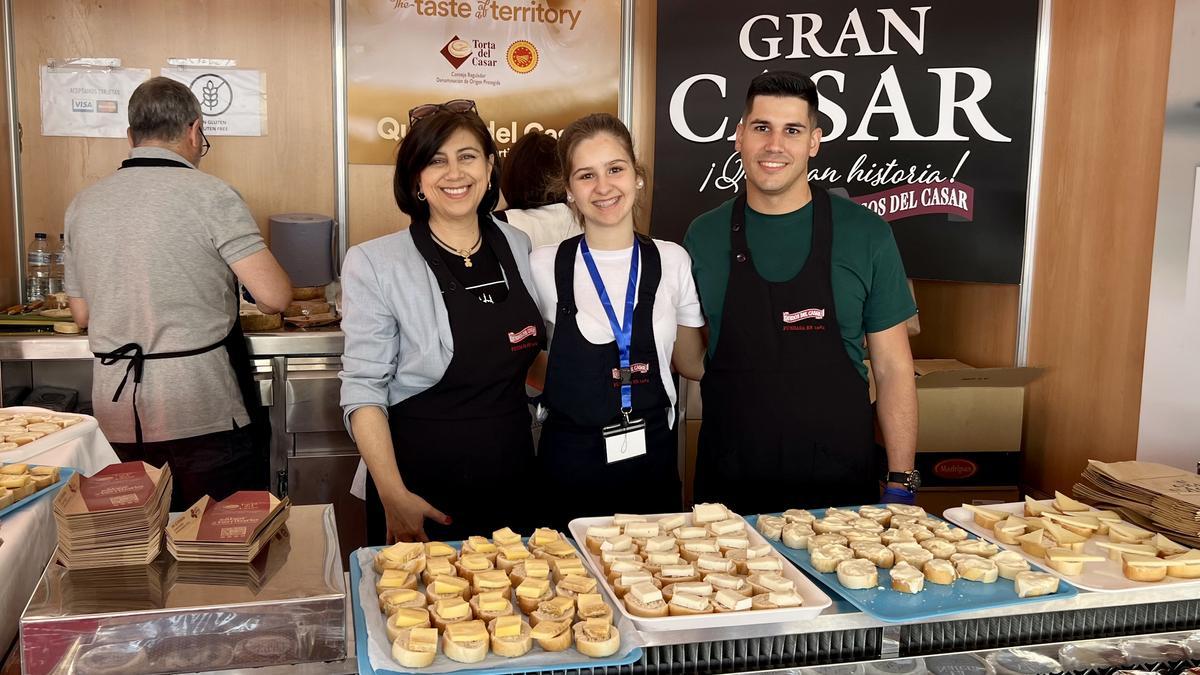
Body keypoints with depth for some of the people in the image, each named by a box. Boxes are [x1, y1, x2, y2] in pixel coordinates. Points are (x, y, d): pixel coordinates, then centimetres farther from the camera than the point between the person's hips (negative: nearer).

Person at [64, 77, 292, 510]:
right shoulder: (210, 195, -10)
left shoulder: (82, 205, 7)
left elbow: (82, 315, 14)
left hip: (118, 412, 6)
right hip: (203, 410, -5)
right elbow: (274, 297, -15)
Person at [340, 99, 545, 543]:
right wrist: (394, 496, -20)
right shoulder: (374, 264, -10)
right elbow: (363, 389, -13)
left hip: (511, 482, 4)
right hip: (420, 483, -4)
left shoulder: (518, 247, 3)